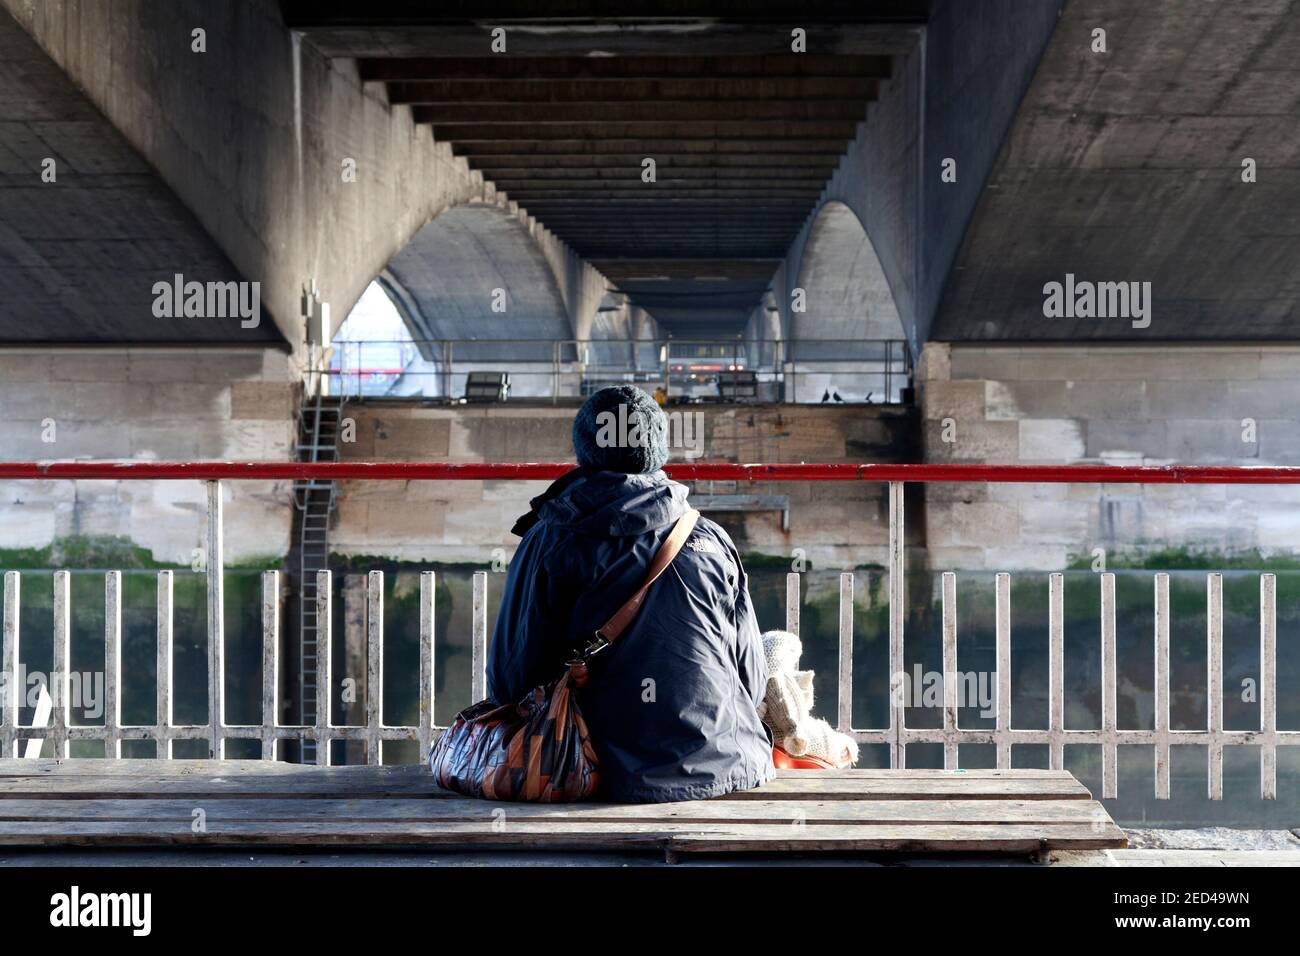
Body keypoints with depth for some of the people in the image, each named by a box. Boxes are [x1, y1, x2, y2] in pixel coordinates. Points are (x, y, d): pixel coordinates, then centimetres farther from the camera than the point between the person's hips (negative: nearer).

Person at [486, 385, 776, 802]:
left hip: (621, 779, -2)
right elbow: (753, 682, 9)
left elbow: (510, 683, -2)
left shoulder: (549, 544, -2)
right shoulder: (711, 541, 5)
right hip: (727, 766, 2)